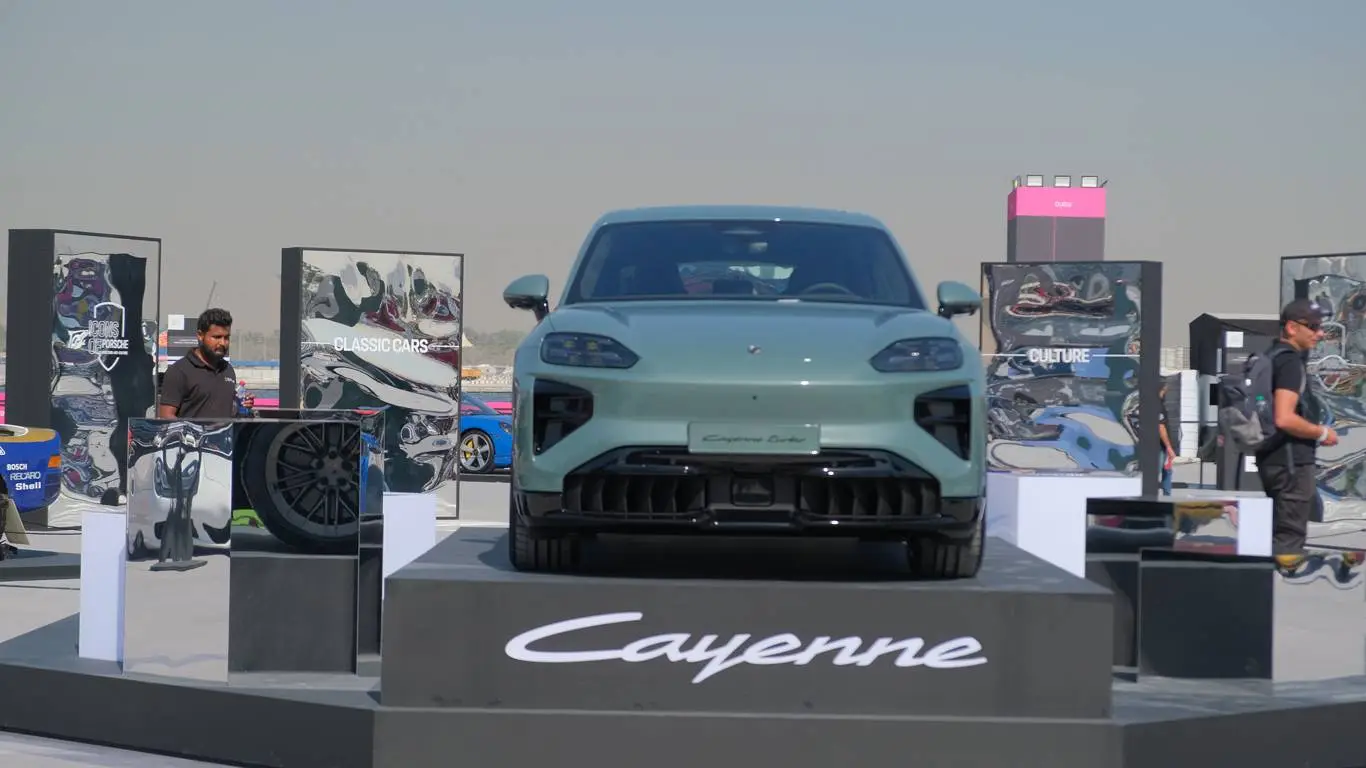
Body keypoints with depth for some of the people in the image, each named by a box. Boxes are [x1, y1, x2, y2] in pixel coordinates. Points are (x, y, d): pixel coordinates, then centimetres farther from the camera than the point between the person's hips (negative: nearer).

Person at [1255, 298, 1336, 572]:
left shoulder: (1272, 357, 13)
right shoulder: (1291, 362, -18)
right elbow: (1284, 419, -28)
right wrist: (1322, 433, -15)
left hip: (1272, 457, 10)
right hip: (1291, 460, -10)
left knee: (1277, 535, 20)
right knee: (1288, 545, -4)